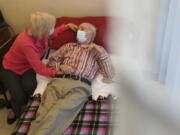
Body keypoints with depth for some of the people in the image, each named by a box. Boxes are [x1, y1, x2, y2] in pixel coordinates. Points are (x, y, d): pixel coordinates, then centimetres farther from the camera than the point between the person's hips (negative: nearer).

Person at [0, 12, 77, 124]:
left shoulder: (40, 34, -18)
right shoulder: (26, 43, -39)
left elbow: (53, 34, 9)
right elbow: (40, 68, -33)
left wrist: (67, 26, 3)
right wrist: (57, 73, -29)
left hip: (28, 66, 5)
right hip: (11, 68, -5)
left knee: (30, 87, -24)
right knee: (19, 97, -21)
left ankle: (26, 105, 12)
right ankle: (16, 110, 18)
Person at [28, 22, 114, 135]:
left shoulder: (97, 50, 22)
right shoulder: (68, 46, 31)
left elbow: (110, 75, 11)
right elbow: (51, 60, 29)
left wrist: (101, 53, 3)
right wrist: (60, 66, 8)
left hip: (79, 86, -3)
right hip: (58, 82, 3)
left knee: (56, 114, -30)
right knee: (44, 113, -25)